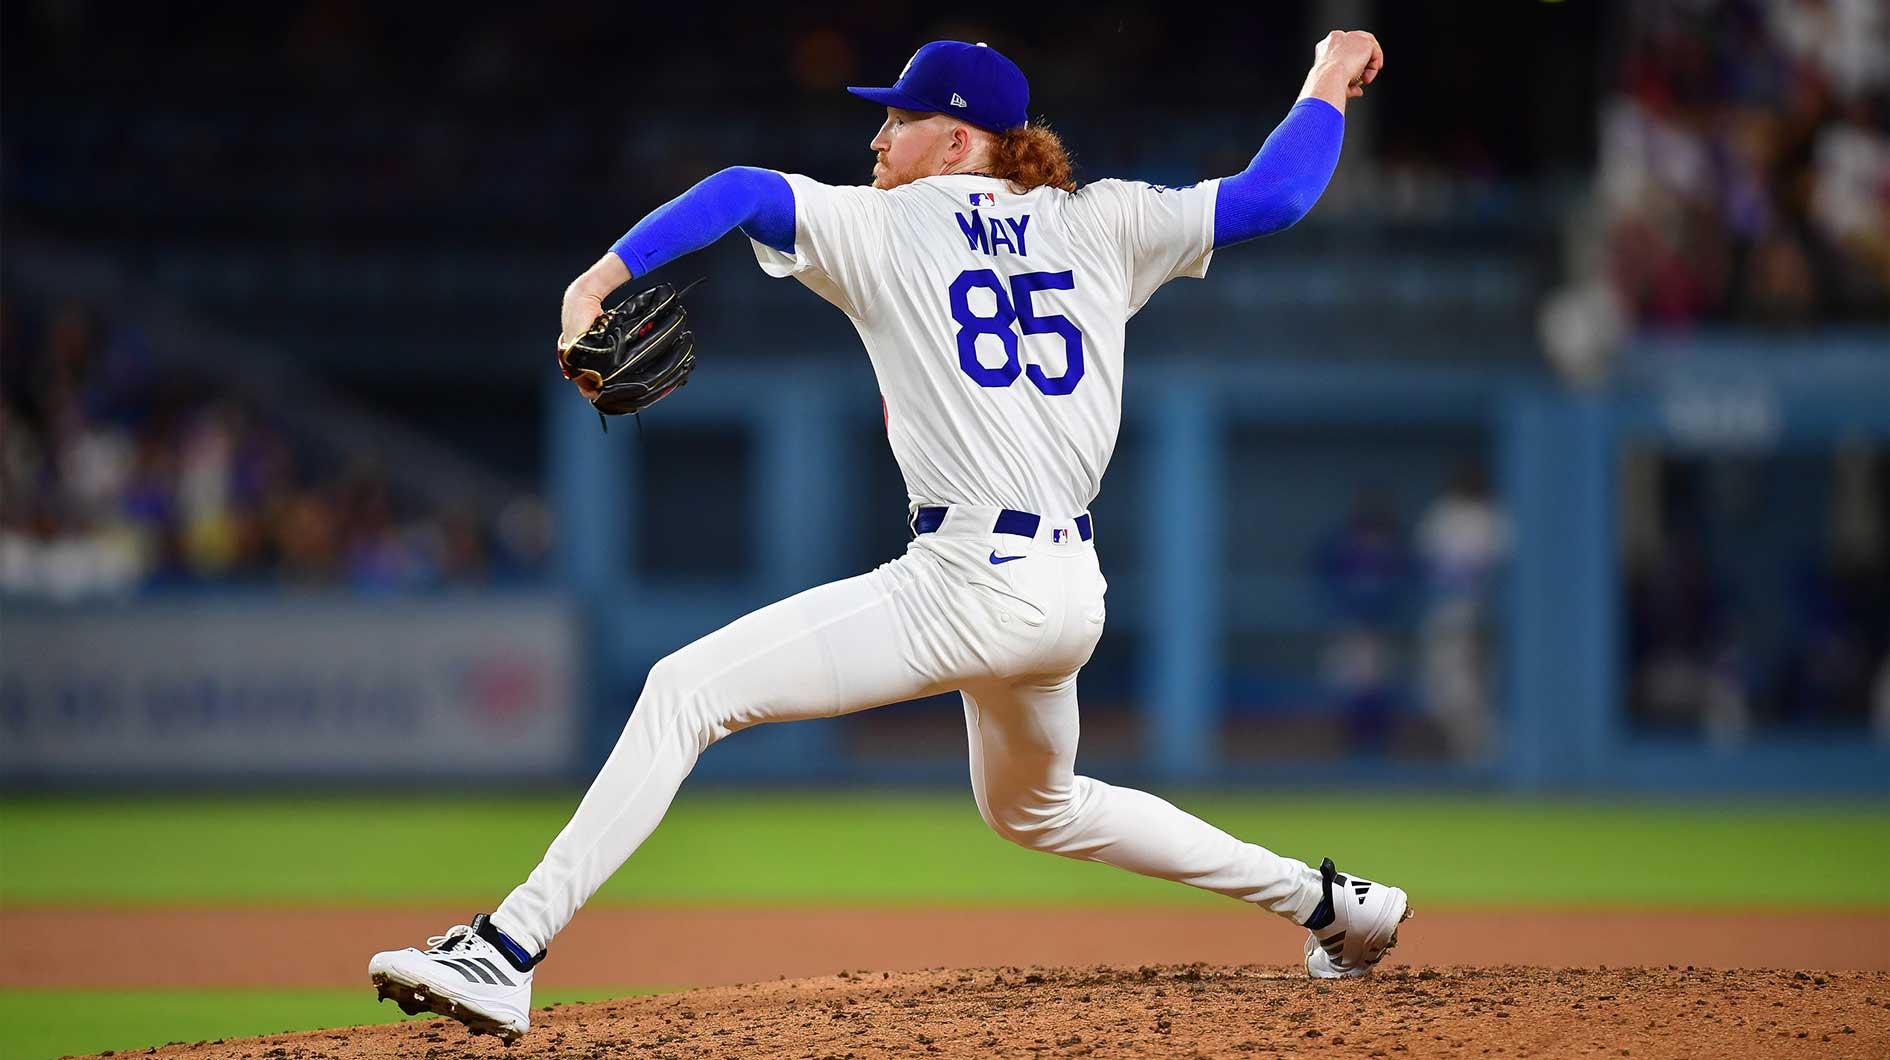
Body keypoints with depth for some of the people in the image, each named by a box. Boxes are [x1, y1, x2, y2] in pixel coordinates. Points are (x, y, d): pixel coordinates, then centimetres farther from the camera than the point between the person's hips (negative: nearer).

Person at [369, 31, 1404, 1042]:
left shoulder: (881, 228, 1)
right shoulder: (1097, 226, 13)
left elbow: (742, 193, -14)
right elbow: (1272, 194, 14)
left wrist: (597, 284, -23)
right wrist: (1329, 84, 31)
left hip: (969, 583, -7)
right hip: (1071, 592, 7)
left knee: (686, 690, -9)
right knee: (1033, 807, 35)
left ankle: (505, 954, -21)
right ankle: (1329, 903, 36)